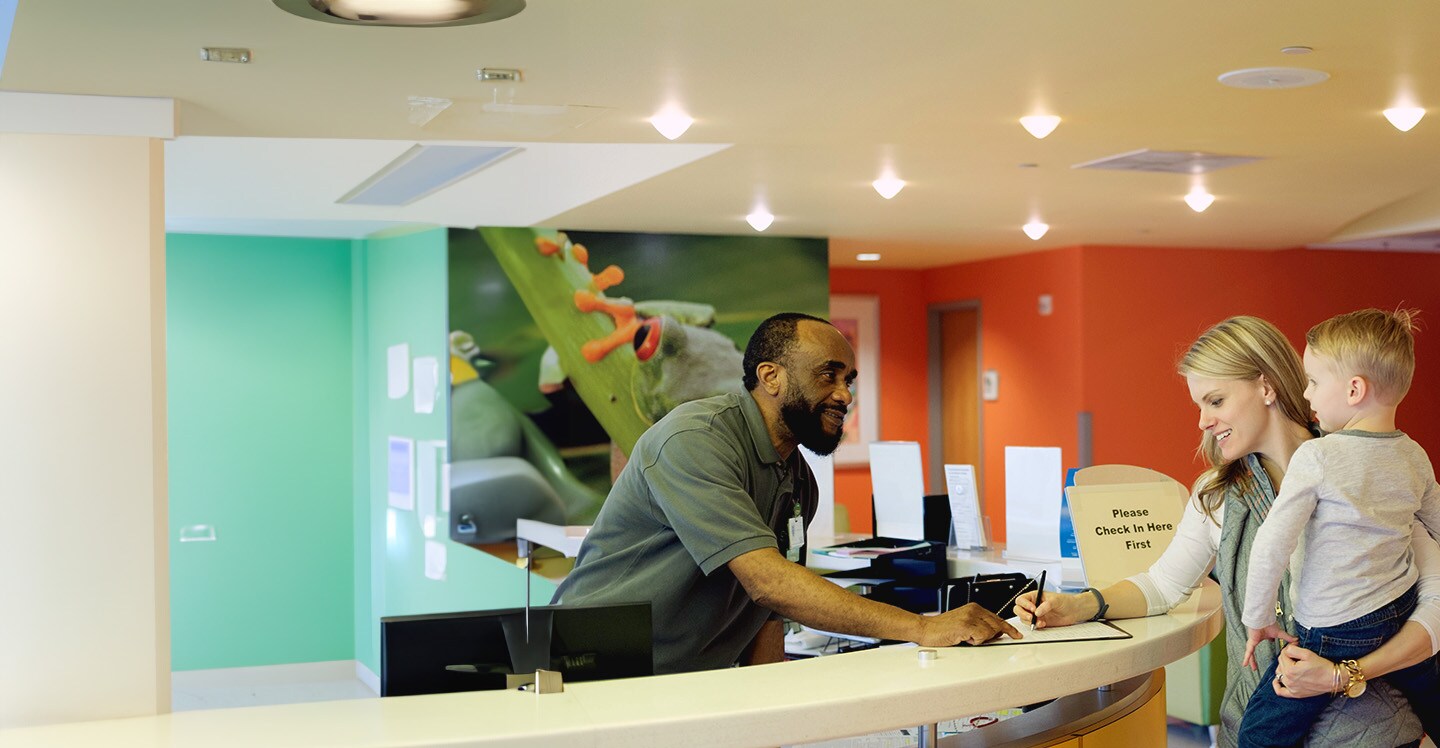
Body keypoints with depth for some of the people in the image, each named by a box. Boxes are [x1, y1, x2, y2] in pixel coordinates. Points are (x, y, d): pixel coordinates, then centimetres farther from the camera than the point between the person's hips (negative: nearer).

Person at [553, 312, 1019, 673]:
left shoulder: (800, 482, 10)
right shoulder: (697, 438, -18)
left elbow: (764, 608, 11)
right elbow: (767, 581, -26)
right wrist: (922, 627, -27)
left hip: (690, 689, 7)